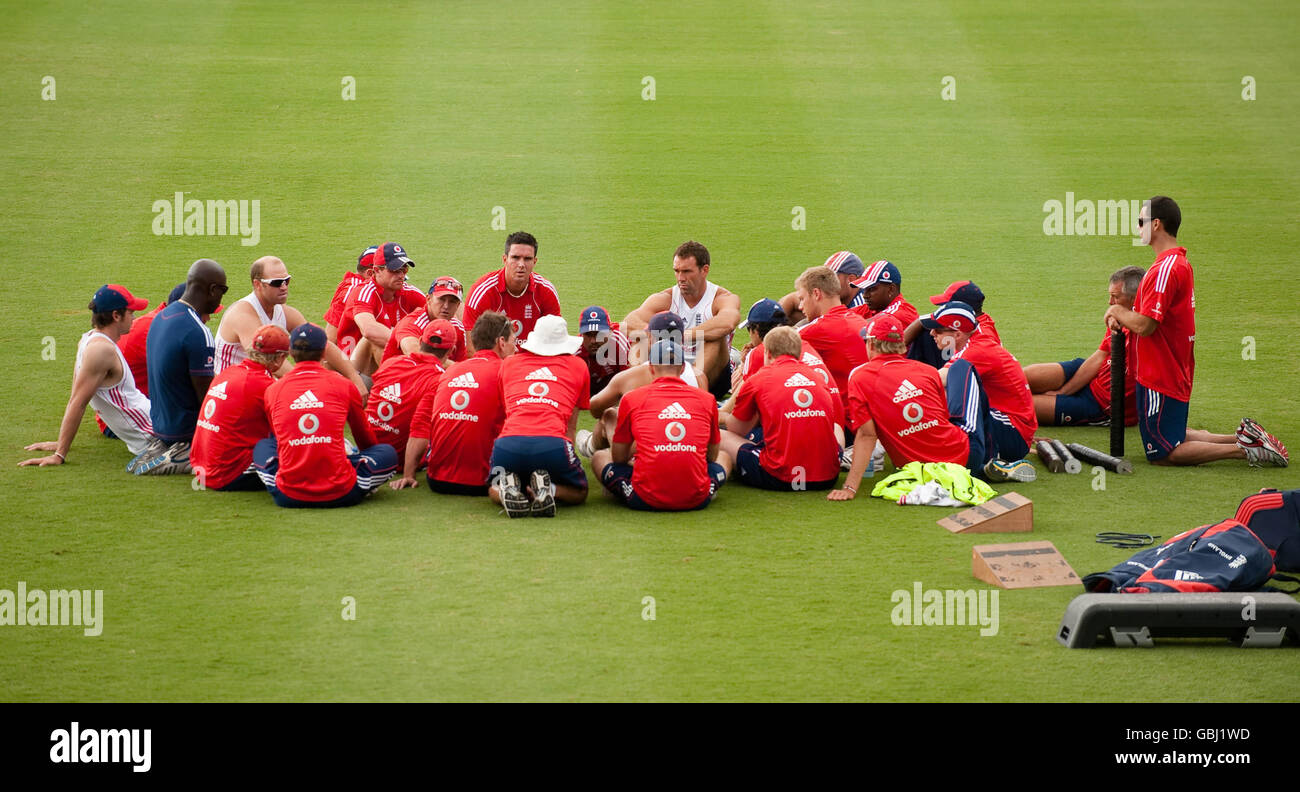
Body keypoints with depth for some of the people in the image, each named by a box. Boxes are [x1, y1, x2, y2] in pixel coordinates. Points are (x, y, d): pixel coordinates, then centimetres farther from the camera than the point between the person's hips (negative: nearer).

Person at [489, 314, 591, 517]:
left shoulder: (509, 363, 27)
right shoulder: (577, 366, 24)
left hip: (509, 442, 2)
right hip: (552, 442, -1)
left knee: (494, 492, 29)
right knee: (578, 492, 24)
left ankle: (507, 487, -8)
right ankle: (548, 489, -10)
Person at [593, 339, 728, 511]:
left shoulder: (631, 399, 3)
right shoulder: (707, 400, 7)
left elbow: (618, 457, 13)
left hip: (645, 501, -1)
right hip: (696, 501, 2)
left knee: (599, 457, 25)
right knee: (725, 458, 34)